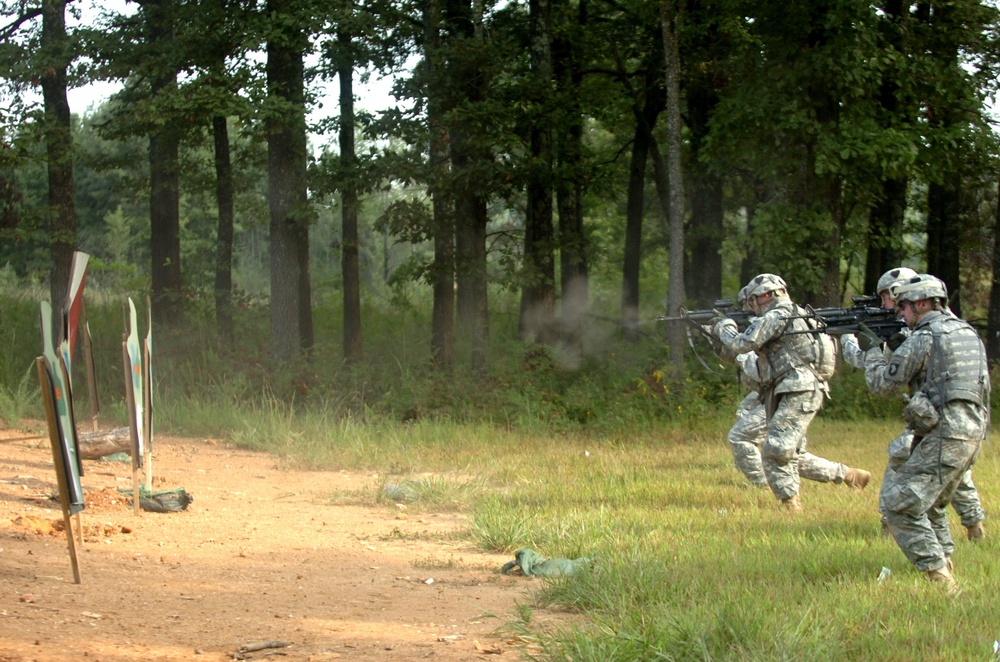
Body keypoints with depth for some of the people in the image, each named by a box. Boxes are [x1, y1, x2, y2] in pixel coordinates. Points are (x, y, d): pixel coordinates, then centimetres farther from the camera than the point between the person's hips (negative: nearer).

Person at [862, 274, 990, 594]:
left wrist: (871, 349, 15)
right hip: (973, 432, 9)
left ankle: (938, 578, -15)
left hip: (945, 436, -9)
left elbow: (883, 382, -3)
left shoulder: (924, 338, -9)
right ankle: (945, 565, 26)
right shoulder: (968, 332, 17)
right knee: (930, 504, 25)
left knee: (901, 505, -8)